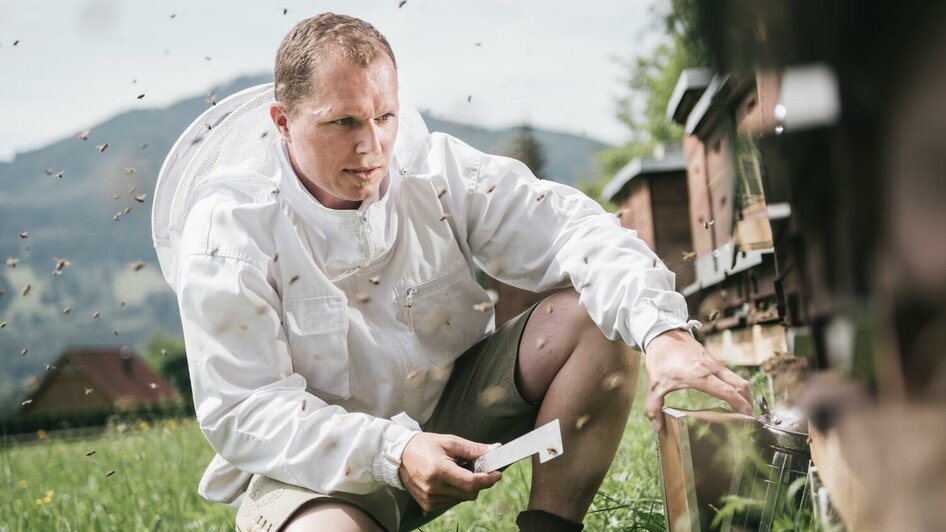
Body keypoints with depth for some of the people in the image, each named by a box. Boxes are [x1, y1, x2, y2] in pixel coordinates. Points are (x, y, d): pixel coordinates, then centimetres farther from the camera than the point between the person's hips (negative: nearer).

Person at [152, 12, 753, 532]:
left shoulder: (435, 168, -9)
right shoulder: (228, 231, -19)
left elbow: (568, 228, -16)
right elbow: (242, 412, -21)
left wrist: (663, 331, -34)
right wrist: (391, 451, -34)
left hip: (453, 410, 5)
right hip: (317, 464, -4)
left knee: (600, 309, -14)